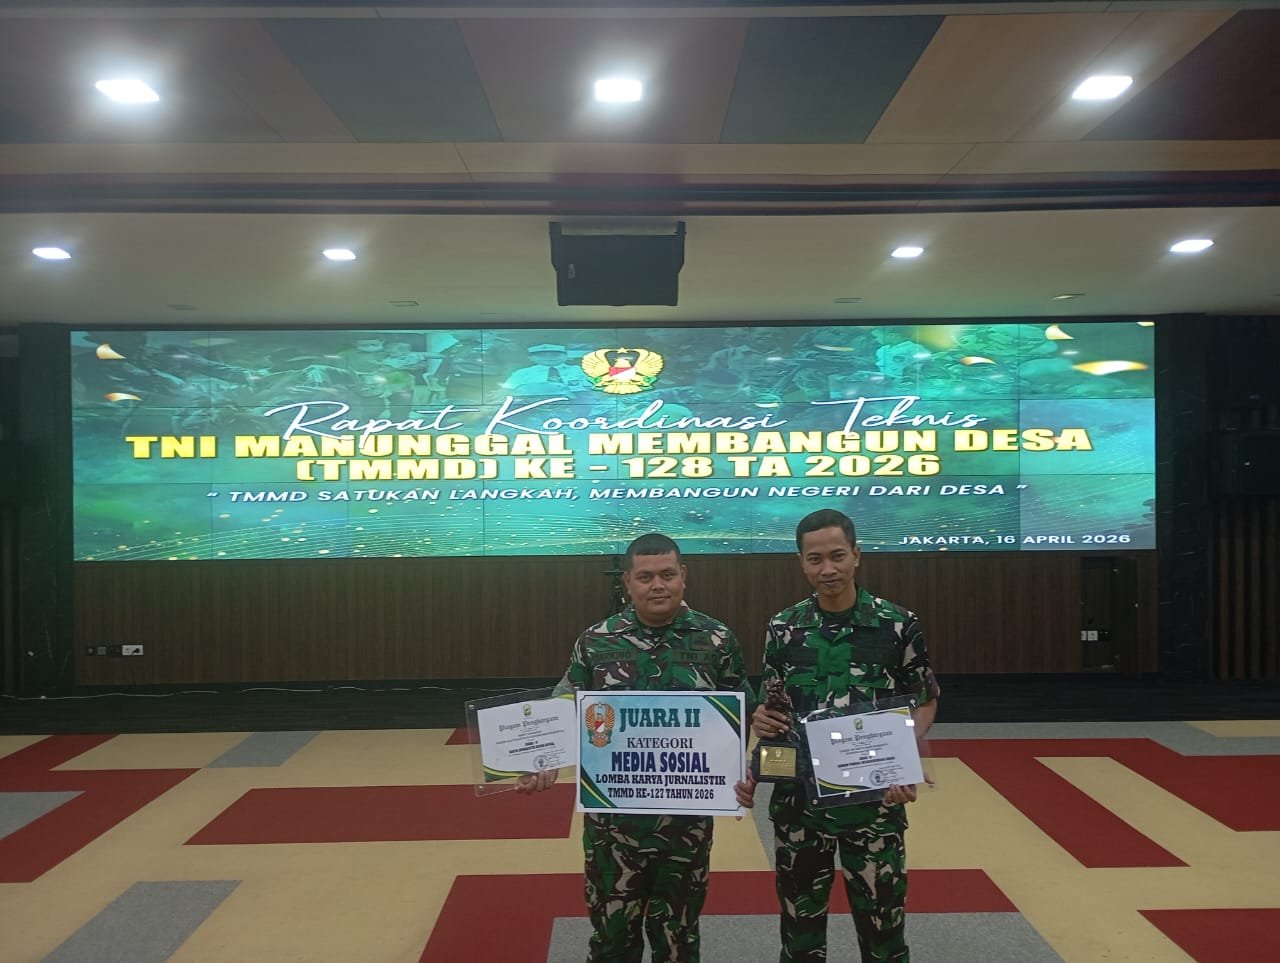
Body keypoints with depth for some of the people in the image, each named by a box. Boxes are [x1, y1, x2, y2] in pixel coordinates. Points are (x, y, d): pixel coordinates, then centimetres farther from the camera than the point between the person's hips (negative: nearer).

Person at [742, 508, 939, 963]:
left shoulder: (898, 624, -6)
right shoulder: (783, 627, -1)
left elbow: (924, 703, 3)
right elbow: (767, 707, 9)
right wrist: (760, 720, -14)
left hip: (874, 799, -2)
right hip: (798, 798, 2)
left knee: (882, 923, 9)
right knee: (800, 923, 15)